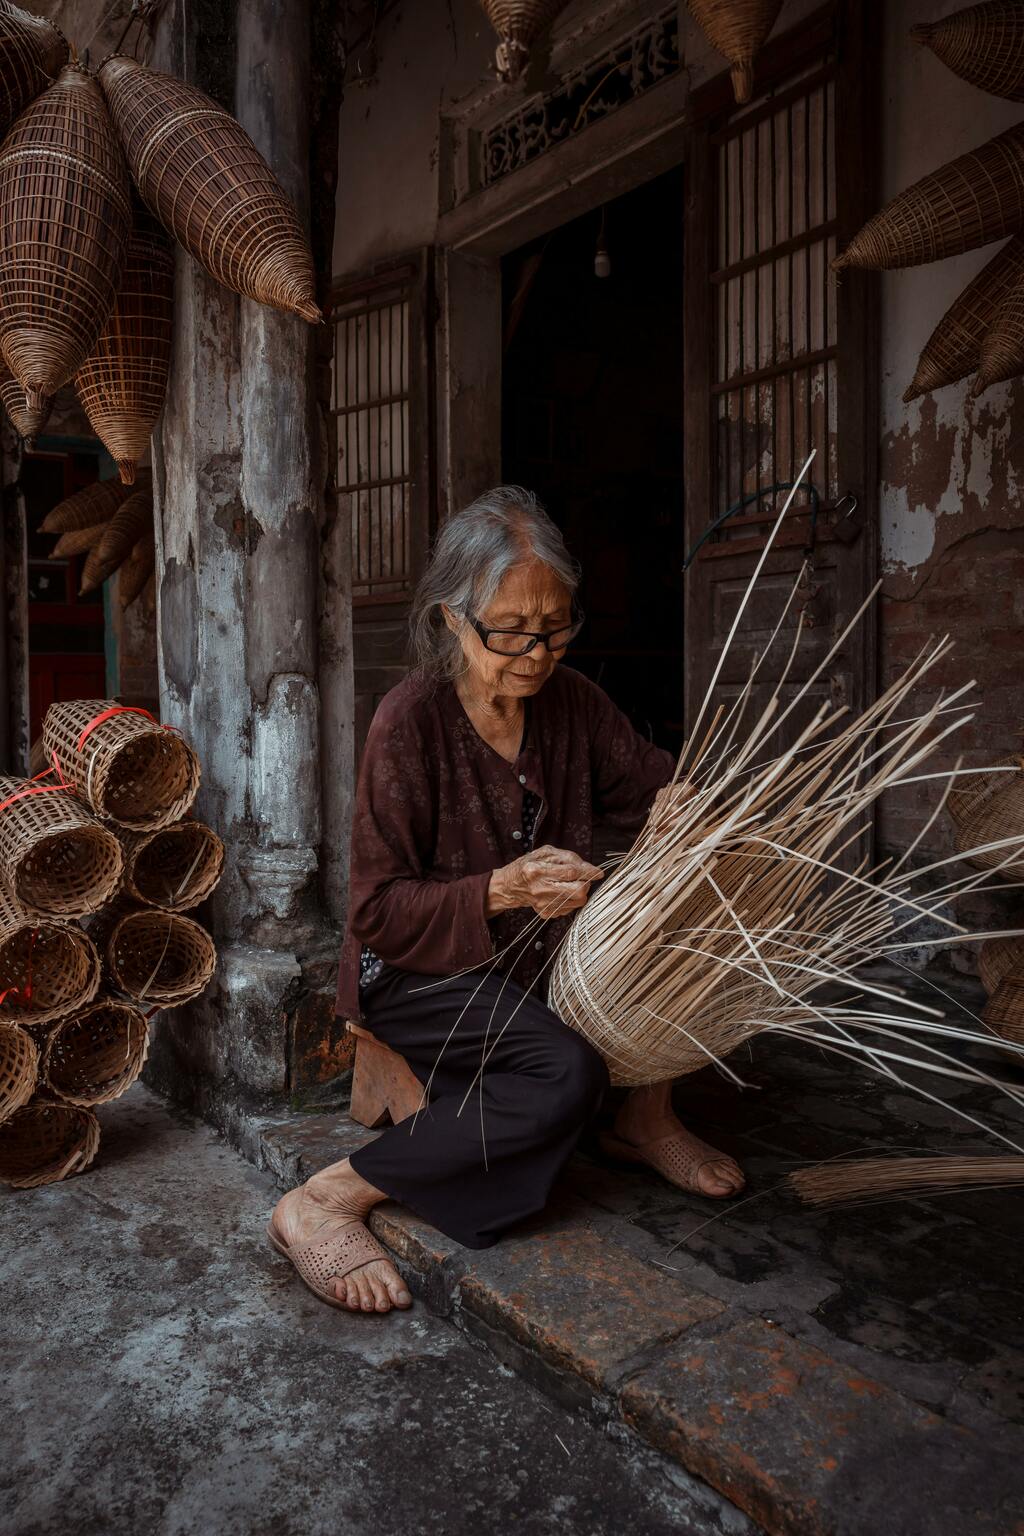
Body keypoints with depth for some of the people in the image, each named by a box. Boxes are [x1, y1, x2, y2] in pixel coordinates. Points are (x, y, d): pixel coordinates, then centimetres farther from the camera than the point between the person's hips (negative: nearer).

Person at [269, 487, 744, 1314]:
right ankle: (322, 1202, -21)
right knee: (567, 1073, -31)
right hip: (416, 971, -6)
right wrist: (501, 890, -35)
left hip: (534, 951, 7)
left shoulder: (571, 701, -3)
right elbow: (378, 912, -19)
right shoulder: (410, 722, -20)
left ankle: (648, 1116, 6)